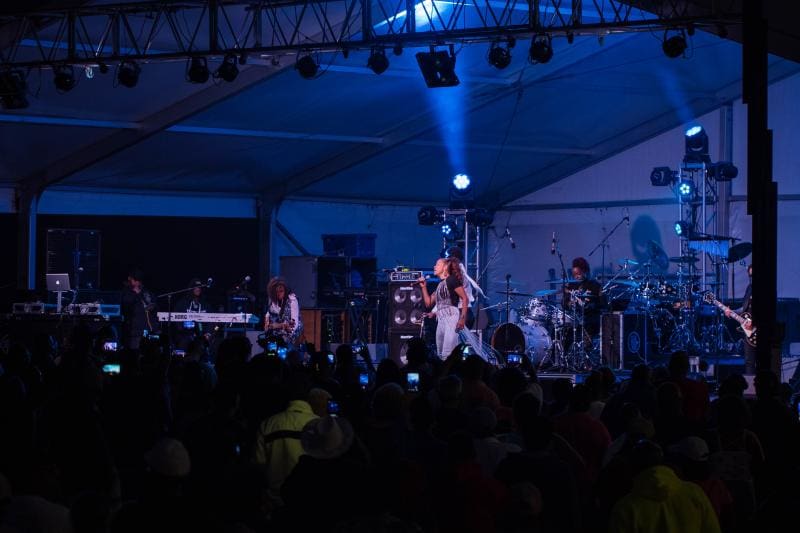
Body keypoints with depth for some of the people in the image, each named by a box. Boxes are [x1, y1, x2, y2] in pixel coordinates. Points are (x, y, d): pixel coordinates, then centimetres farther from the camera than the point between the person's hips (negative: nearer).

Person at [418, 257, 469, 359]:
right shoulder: (439, 285, 23)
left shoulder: (452, 280, -2)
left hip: (452, 318, -9)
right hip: (440, 321, 9)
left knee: (447, 355, -19)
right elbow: (428, 303, 25)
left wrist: (463, 318, -18)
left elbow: (465, 299, -8)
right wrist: (424, 287, 16)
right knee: (441, 355, 8)